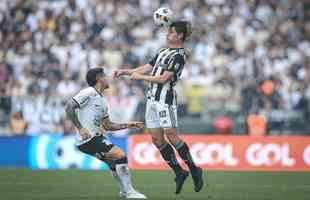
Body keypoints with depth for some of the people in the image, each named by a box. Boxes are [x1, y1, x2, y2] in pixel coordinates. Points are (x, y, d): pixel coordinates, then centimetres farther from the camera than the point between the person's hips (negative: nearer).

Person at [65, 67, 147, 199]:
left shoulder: (102, 100, 19)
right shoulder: (89, 93, -9)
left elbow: (107, 125, 23)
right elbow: (69, 108, -16)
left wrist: (129, 125, 18)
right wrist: (80, 128, -23)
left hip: (97, 138, 10)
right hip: (88, 139, -10)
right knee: (120, 156, -16)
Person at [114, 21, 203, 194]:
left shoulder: (179, 55, -10)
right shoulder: (164, 51, 18)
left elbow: (163, 78, -15)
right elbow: (147, 68, 21)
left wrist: (140, 77, -8)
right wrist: (125, 72, 13)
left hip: (165, 98, -9)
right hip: (152, 98, 9)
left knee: (171, 135, -13)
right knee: (157, 138, 4)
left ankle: (194, 169, -3)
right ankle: (179, 172, 11)